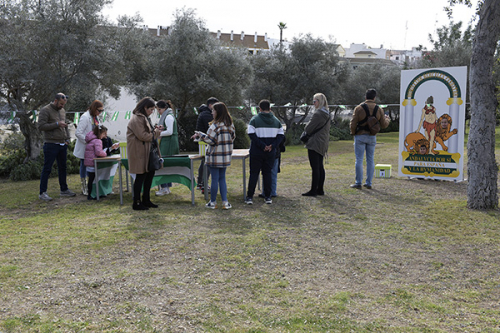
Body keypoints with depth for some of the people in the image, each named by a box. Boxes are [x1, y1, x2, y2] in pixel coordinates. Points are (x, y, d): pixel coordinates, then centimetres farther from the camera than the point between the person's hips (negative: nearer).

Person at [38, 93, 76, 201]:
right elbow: (41, 126, -16)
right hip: (51, 144, -7)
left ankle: (64, 189, 23)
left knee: (62, 168, 13)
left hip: (62, 145, 8)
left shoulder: (62, 111, 15)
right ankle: (42, 193, 1)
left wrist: (67, 139, 11)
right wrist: (57, 124, -19)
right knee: (47, 169, -4)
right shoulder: (45, 110, -8)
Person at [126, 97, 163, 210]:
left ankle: (146, 200, 22)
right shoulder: (137, 119, -17)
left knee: (150, 173, 12)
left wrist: (155, 130, 5)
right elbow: (142, 136, -22)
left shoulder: (144, 118, 16)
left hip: (146, 151, 10)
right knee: (141, 176, -4)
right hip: (139, 152, -10)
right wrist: (156, 133, -10)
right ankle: (136, 203, 5)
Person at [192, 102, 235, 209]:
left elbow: (210, 140, -17)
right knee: (222, 178, 13)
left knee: (215, 179, 2)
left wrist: (199, 134, -2)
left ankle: (213, 202, 13)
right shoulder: (230, 124, 6)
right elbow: (233, 137, 15)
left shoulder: (216, 125, -16)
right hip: (226, 156, 7)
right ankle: (225, 202, 10)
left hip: (215, 156, -7)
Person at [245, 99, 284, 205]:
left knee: (254, 173, 4)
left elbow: (251, 134, -15)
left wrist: (262, 145, -14)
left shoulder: (254, 119, -4)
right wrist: (273, 146, -6)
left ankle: (250, 197, 4)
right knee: (268, 173, 11)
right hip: (271, 152, 3)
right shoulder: (276, 120, 7)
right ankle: (268, 197, 12)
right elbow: (281, 135, 3)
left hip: (256, 152, -2)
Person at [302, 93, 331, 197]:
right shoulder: (326, 114, 12)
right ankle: (320, 189, 19)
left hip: (315, 144, -10)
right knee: (320, 167, 13)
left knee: (315, 168, -6)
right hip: (323, 144, 10)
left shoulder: (318, 114, -17)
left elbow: (309, 128, -14)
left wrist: (305, 132, 8)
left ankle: (313, 190, -2)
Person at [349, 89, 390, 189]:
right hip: (372, 137, 3)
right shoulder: (379, 109, 1)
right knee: (370, 160, 10)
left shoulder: (359, 108, -8)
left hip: (360, 136, -3)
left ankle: (358, 183, 1)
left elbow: (353, 123, -9)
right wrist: (387, 119, 28)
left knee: (359, 159, 0)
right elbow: (383, 125, 6)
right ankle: (369, 183, 13)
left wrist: (353, 133, 9)